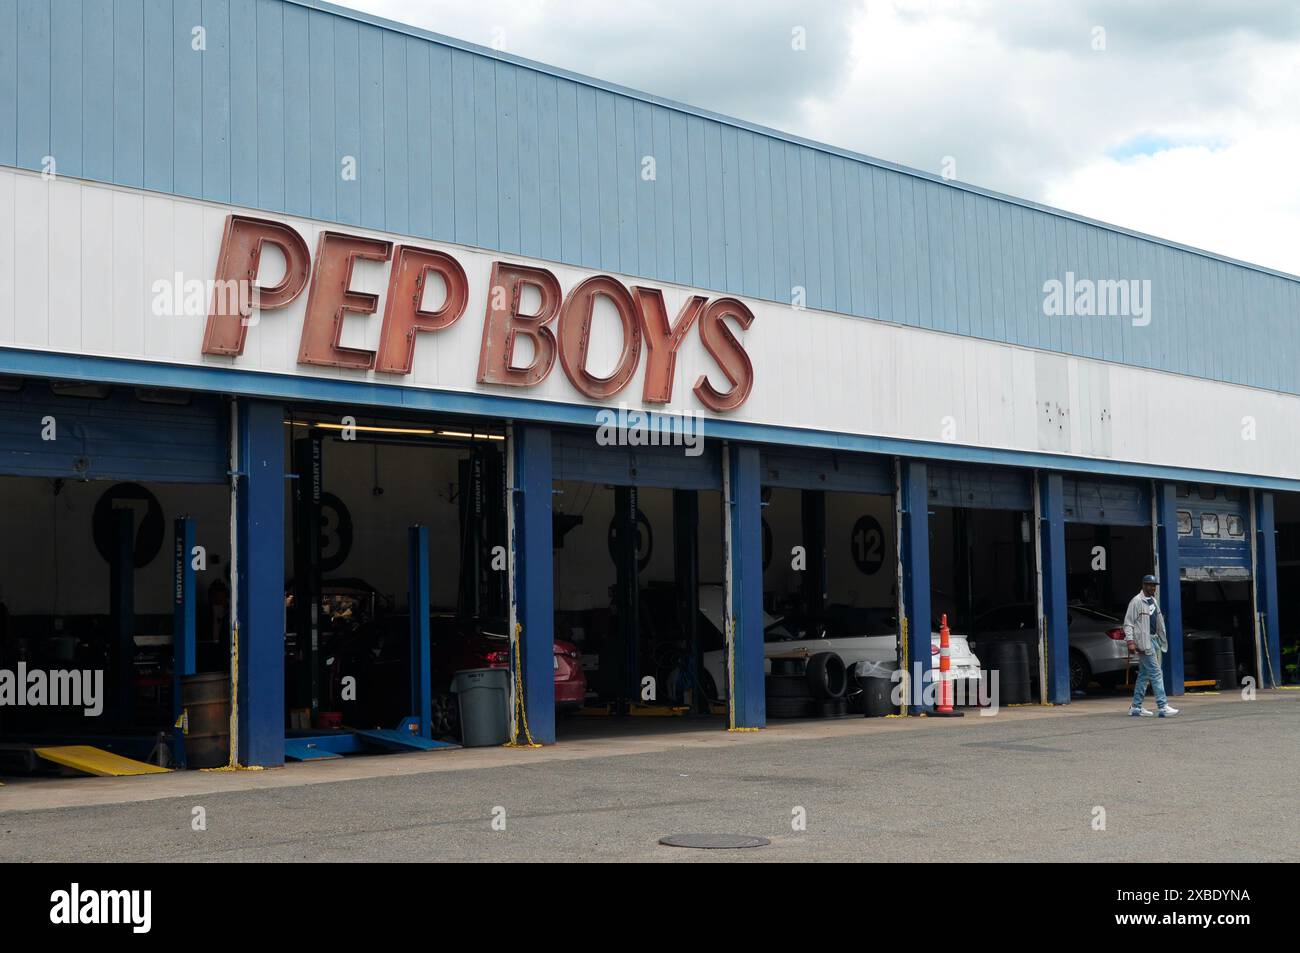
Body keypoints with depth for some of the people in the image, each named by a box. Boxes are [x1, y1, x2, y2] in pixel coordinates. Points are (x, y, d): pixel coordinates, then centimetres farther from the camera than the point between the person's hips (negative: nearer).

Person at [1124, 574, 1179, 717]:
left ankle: (1136, 707, 16)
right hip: (1144, 641, -9)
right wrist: (1130, 641, -20)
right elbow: (1128, 623, -12)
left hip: (1154, 639, 9)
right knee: (1156, 673, -12)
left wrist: (1161, 639, 15)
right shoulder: (1136, 601, -9)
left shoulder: (1153, 601, 17)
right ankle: (1162, 706, -14)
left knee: (1144, 675, 11)